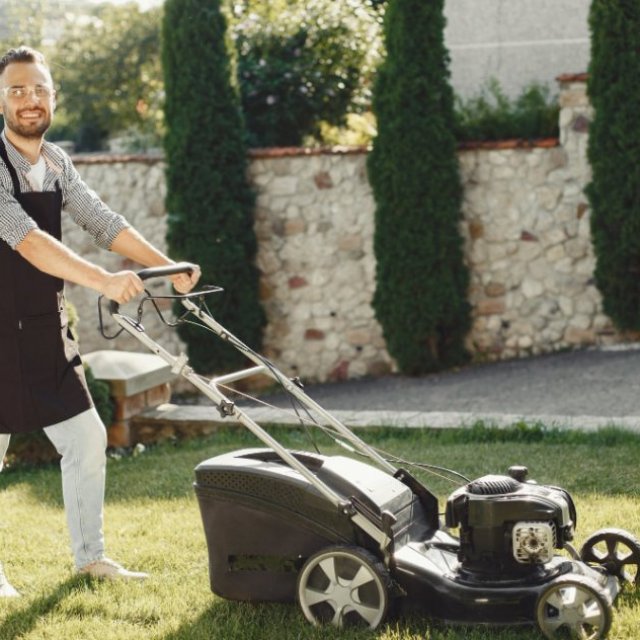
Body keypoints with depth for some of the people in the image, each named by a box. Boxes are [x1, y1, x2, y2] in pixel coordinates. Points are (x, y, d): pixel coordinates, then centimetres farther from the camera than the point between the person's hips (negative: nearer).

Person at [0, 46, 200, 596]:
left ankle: (90, 556, 23)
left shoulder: (56, 163, 7)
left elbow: (102, 221, 7)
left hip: (46, 332, 7)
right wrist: (103, 282, -39)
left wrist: (168, 268, -5)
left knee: (87, 439, 9)